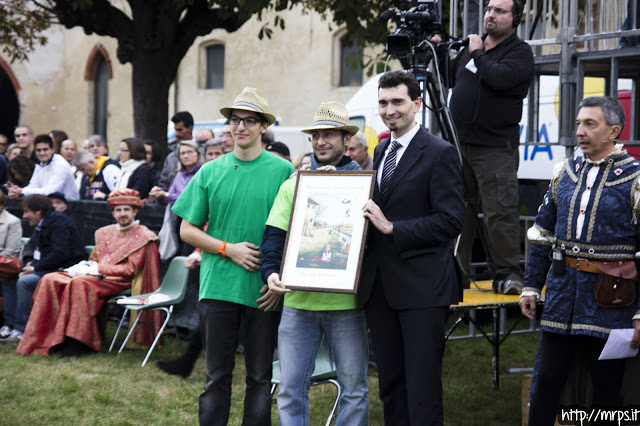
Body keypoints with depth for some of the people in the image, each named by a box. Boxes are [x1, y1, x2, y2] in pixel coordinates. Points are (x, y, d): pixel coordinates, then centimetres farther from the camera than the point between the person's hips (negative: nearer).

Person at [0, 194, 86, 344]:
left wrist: (36, 268, -19)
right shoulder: (42, 224, 16)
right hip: (47, 268, 10)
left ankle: (20, 331, -24)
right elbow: (30, 246, 25)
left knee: (24, 282, -28)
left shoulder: (59, 222, -14)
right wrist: (29, 262, 3)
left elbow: (60, 253, -23)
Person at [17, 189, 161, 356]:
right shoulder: (105, 233, 20)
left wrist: (96, 269, -15)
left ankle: (79, 342, -33)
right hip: (96, 275, 7)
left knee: (80, 283, -35)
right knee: (51, 280, -15)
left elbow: (130, 270, -10)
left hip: (119, 280, -7)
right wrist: (83, 267, -3)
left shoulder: (143, 237, -1)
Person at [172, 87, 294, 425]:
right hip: (218, 286, 1)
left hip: (264, 289, -1)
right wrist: (228, 249, -6)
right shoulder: (210, 172, 5)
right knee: (217, 374, 6)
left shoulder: (282, 171, 0)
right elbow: (187, 230, 7)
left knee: (260, 375, 7)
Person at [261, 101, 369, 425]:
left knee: (353, 386, 5)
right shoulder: (292, 185, 10)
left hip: (345, 301, -2)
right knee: (290, 387, 4)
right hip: (298, 300, 2)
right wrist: (270, 272, -12)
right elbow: (274, 235, 5)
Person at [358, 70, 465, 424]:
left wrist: (392, 227, -18)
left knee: (422, 389, -5)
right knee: (390, 385, 13)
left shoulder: (440, 153, -7)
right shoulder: (380, 152, 16)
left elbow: (451, 220, -14)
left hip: (421, 285, -7)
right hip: (380, 285, 7)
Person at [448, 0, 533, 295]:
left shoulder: (520, 52, -3)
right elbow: (450, 79, 28)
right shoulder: (471, 47, 17)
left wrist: (477, 54, -7)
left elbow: (499, 78, -22)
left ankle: (507, 274, -2)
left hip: (495, 149, -6)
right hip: (459, 143, 6)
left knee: (500, 212, -9)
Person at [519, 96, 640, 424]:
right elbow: (542, 234, 15)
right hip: (561, 294, 4)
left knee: (606, 391, 6)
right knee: (546, 382, 7)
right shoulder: (565, 172, 8)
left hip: (608, 300, -4)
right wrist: (531, 286, 11)